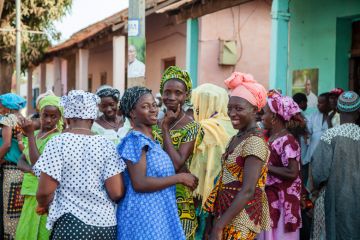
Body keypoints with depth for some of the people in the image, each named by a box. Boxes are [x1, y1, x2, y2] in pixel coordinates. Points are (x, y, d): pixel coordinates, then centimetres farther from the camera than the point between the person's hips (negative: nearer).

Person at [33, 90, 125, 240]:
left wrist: (43, 206, 10)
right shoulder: (106, 145, -2)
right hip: (106, 224, 2)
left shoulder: (57, 143, -7)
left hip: (70, 224, -2)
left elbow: (45, 192, -11)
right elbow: (117, 192, -7)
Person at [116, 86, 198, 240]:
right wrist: (180, 178, -18)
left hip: (157, 213, 9)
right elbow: (139, 184, -23)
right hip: (143, 215, -9)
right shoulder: (136, 140, -15)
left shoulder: (149, 140, 12)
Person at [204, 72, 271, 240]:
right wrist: (212, 215, 12)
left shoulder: (255, 141, -18)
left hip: (241, 216, -8)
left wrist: (219, 226, -25)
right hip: (227, 212, 8)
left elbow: (247, 191, -24)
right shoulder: (236, 138, 10)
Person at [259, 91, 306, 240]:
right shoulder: (270, 137, 8)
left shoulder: (288, 140, -16)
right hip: (268, 195, 7)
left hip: (282, 198, -7)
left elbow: (292, 173, -22)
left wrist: (264, 166, -17)